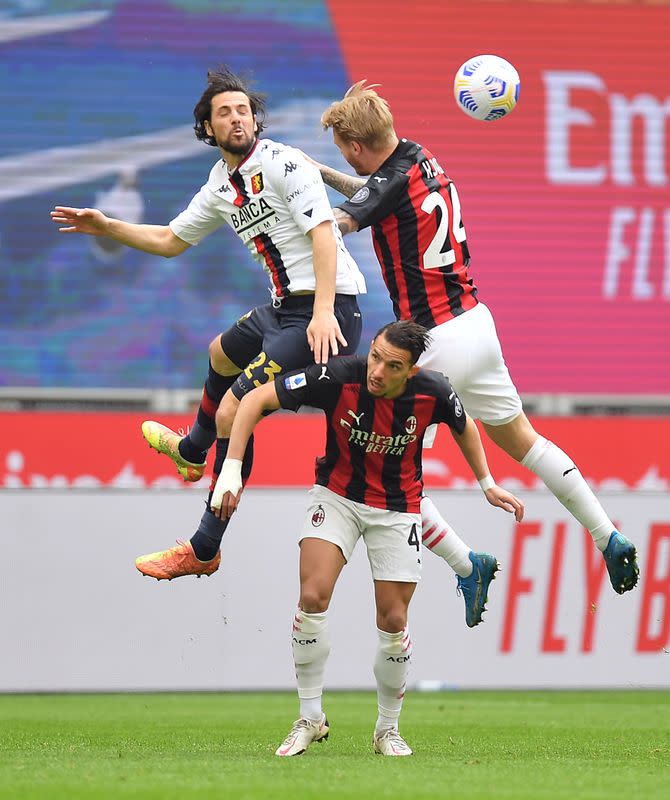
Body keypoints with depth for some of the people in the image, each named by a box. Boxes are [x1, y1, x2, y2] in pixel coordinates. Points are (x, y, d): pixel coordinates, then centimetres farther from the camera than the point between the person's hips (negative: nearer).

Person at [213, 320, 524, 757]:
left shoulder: (433, 393, -22)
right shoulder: (338, 377, -28)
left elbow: (464, 425, 4)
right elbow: (256, 401, -20)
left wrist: (488, 484, 9)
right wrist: (232, 470, -27)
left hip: (398, 507, 1)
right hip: (338, 495, -1)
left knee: (393, 620, -3)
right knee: (313, 597, -20)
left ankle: (388, 729, 20)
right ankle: (310, 719, -4)